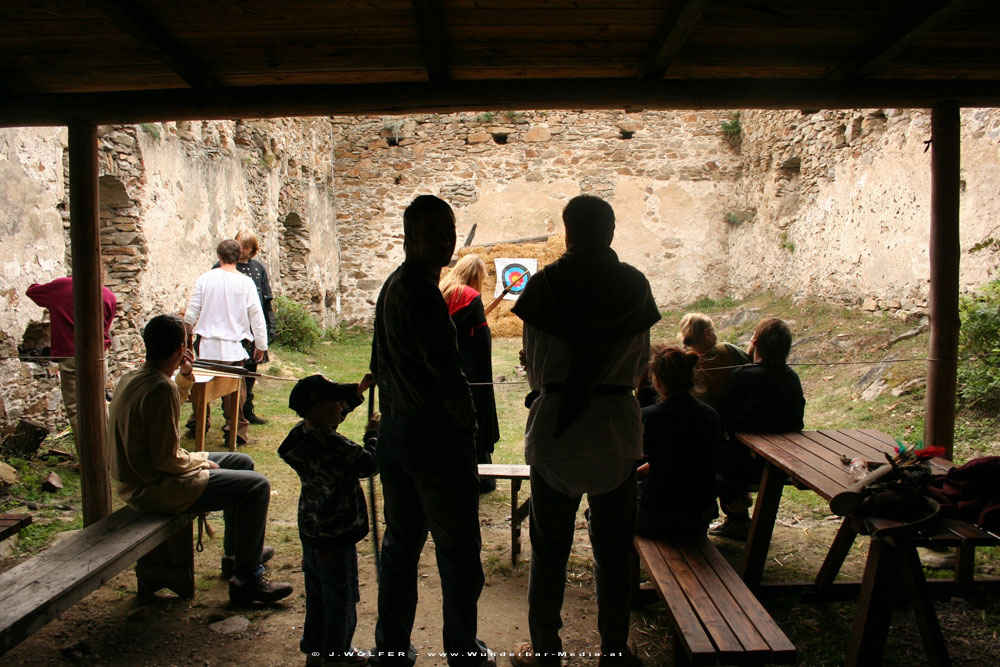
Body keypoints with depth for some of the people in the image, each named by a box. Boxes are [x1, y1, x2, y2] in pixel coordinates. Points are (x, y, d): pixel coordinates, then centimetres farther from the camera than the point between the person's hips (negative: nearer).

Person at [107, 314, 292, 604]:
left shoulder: (131, 377, 5)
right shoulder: (161, 388, -26)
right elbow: (166, 460, -26)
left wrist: (185, 376, 15)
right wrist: (202, 461, -8)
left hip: (139, 479, 11)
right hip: (155, 488, -11)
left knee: (242, 462, 21)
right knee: (256, 485, -14)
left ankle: (236, 552, 34)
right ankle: (247, 579, -4)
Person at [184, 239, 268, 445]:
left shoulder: (206, 278, -3)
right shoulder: (245, 282, -6)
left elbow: (192, 311, 2)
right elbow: (256, 316, -4)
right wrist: (261, 345, 6)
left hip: (208, 346, 2)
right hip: (233, 347, -1)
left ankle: (196, 425, 28)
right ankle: (235, 431, 8)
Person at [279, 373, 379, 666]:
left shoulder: (302, 432, -2)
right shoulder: (334, 445, -29)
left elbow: (336, 415, 14)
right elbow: (368, 464, -19)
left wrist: (358, 391, 10)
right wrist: (372, 433, -6)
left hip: (311, 528, 9)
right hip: (336, 533, -9)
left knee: (317, 592, 23)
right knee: (341, 596, 10)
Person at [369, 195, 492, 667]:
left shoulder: (391, 286, 11)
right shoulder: (422, 293, -19)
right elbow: (447, 373, -24)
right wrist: (467, 421, -8)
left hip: (394, 430, 10)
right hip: (436, 436, -9)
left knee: (401, 544, 19)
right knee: (459, 554, 6)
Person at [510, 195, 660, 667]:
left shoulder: (545, 285, -7)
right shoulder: (634, 286, -2)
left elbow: (534, 365, -2)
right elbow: (640, 362, 5)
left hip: (554, 426, -2)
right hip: (617, 426, 2)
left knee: (550, 548, 11)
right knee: (613, 548, 15)